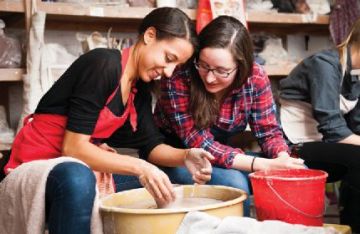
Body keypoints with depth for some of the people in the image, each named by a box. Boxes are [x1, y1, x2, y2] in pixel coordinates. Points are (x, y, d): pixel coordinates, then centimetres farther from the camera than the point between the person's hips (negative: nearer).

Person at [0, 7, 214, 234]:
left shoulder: (140, 88, 4)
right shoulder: (103, 64, -22)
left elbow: (151, 145, 2)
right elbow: (73, 148, -26)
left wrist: (185, 156, -18)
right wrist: (139, 167, -30)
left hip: (79, 167, 8)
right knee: (77, 178, -40)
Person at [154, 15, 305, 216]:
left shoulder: (255, 77, -15)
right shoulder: (178, 78, -26)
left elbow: (268, 131, -6)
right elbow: (198, 143, -27)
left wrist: (283, 159, -30)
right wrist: (264, 165, -35)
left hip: (221, 153, 4)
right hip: (176, 157, -4)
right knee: (233, 183, -31)